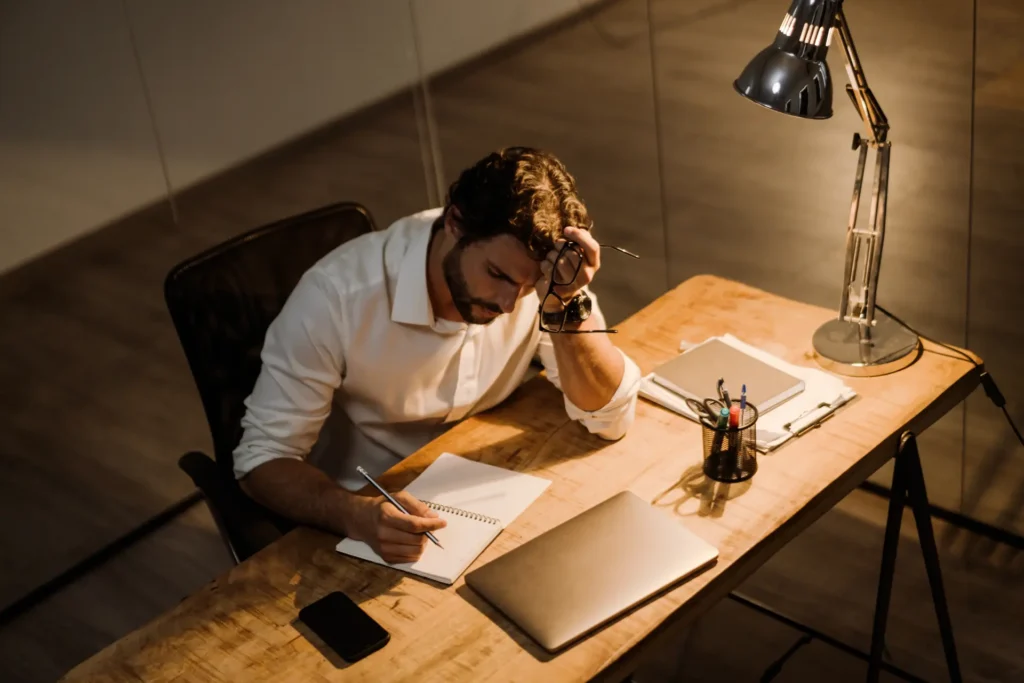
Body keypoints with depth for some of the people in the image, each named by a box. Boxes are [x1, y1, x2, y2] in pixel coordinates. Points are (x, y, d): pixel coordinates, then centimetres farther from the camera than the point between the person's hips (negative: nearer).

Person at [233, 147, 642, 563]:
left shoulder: (532, 275, -16)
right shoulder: (338, 295, -26)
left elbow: (611, 418, -16)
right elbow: (262, 459, -22)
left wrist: (565, 307, -31)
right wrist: (357, 515, -40)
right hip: (369, 515, -3)